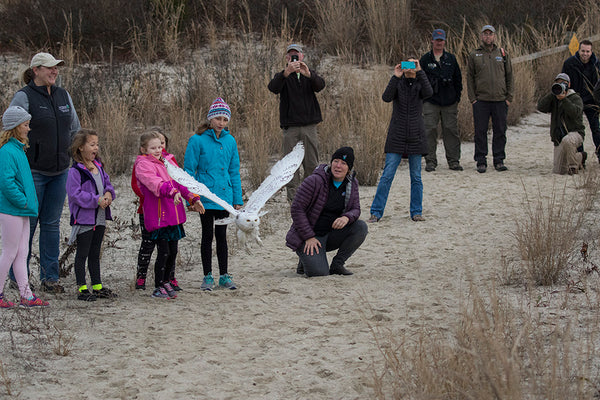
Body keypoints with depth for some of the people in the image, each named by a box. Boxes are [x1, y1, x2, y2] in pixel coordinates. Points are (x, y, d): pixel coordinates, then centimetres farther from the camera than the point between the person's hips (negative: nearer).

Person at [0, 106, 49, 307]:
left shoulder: (18, 150, 13)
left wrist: (28, 201, 14)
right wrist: (23, 201, -17)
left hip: (22, 210, 9)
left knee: (21, 253, 11)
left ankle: (26, 295, 14)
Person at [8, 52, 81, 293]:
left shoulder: (63, 95, 11)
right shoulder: (23, 97, -8)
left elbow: (75, 129, 22)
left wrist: (73, 157, 17)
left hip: (60, 171, 5)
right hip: (33, 171, -5)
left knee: (52, 224, 8)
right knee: (28, 223, 0)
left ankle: (49, 277, 13)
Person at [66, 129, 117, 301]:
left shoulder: (99, 167, 10)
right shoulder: (75, 171, -15)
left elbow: (107, 182, 18)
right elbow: (75, 194, -19)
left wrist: (108, 193, -4)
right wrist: (96, 200, -21)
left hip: (100, 219, 8)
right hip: (84, 219, -8)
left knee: (95, 253, 16)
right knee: (82, 254, 1)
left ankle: (97, 286, 23)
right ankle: (82, 289, 6)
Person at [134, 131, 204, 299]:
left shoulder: (165, 162, 20)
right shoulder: (143, 165, -7)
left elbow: (179, 181, 23)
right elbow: (155, 183, -25)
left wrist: (193, 198, 13)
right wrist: (172, 192, -41)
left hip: (174, 215, 8)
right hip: (158, 216, -8)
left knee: (173, 252, 12)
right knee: (164, 252, -7)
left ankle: (165, 282, 29)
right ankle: (158, 288, 5)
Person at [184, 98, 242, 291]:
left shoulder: (230, 141, 5)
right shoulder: (198, 140, -8)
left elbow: (234, 171, 11)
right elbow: (189, 170, -7)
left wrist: (237, 199, 9)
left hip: (224, 195, 4)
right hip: (205, 196, -4)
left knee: (221, 235, 11)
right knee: (207, 235, 4)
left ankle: (224, 275, 19)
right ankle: (207, 277, 13)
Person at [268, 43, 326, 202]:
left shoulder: (310, 74, 14)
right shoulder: (282, 76, 9)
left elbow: (320, 86, -9)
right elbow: (273, 88, -14)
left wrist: (308, 74, -31)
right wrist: (286, 73, -34)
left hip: (309, 124, 1)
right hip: (290, 126, -1)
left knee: (312, 163, 0)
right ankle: (292, 195, -4)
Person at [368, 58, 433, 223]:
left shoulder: (419, 84, 5)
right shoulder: (398, 83, 4)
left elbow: (428, 92, -18)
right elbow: (386, 97, -15)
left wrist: (419, 71, -20)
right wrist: (396, 77, -21)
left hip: (416, 136, 1)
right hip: (397, 136, -1)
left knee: (416, 177, 5)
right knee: (387, 175, -4)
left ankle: (416, 212, 15)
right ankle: (376, 212, -1)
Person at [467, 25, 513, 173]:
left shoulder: (503, 54, 9)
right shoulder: (474, 55, 6)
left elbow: (509, 76, 10)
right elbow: (469, 77, 6)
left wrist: (509, 97, 2)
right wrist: (472, 98, -4)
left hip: (500, 100, 1)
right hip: (481, 100, -1)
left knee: (500, 131, 3)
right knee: (480, 131, 0)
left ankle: (499, 160, 11)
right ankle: (481, 161, 6)